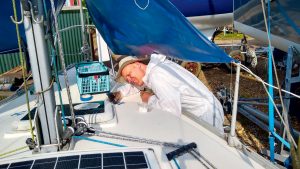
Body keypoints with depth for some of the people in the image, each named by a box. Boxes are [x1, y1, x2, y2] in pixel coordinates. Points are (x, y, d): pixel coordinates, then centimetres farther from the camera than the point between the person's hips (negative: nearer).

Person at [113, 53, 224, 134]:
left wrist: (150, 99, -14)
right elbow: (138, 84, 24)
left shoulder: (156, 74, -23)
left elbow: (172, 111, -31)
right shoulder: (153, 66, 4)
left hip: (206, 116, -9)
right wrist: (121, 93, 6)